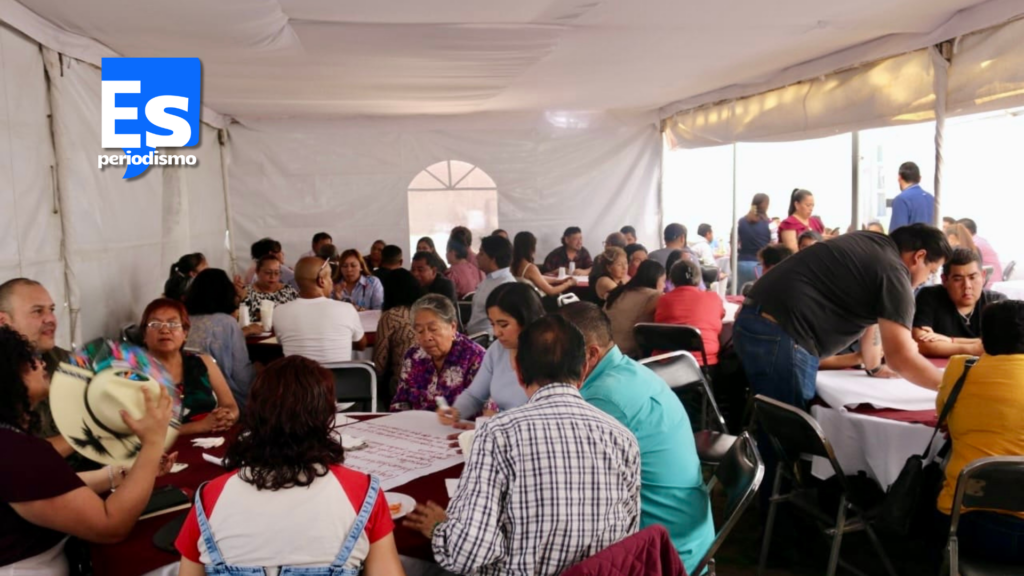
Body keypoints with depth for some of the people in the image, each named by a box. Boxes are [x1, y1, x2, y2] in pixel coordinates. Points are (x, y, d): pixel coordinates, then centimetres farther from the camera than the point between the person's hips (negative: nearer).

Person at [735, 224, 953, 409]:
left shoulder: (870, 243, 20)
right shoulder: (893, 271, -6)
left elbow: (866, 314, 32)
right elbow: (900, 358, -10)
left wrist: (873, 365, 38)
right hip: (780, 335, -10)